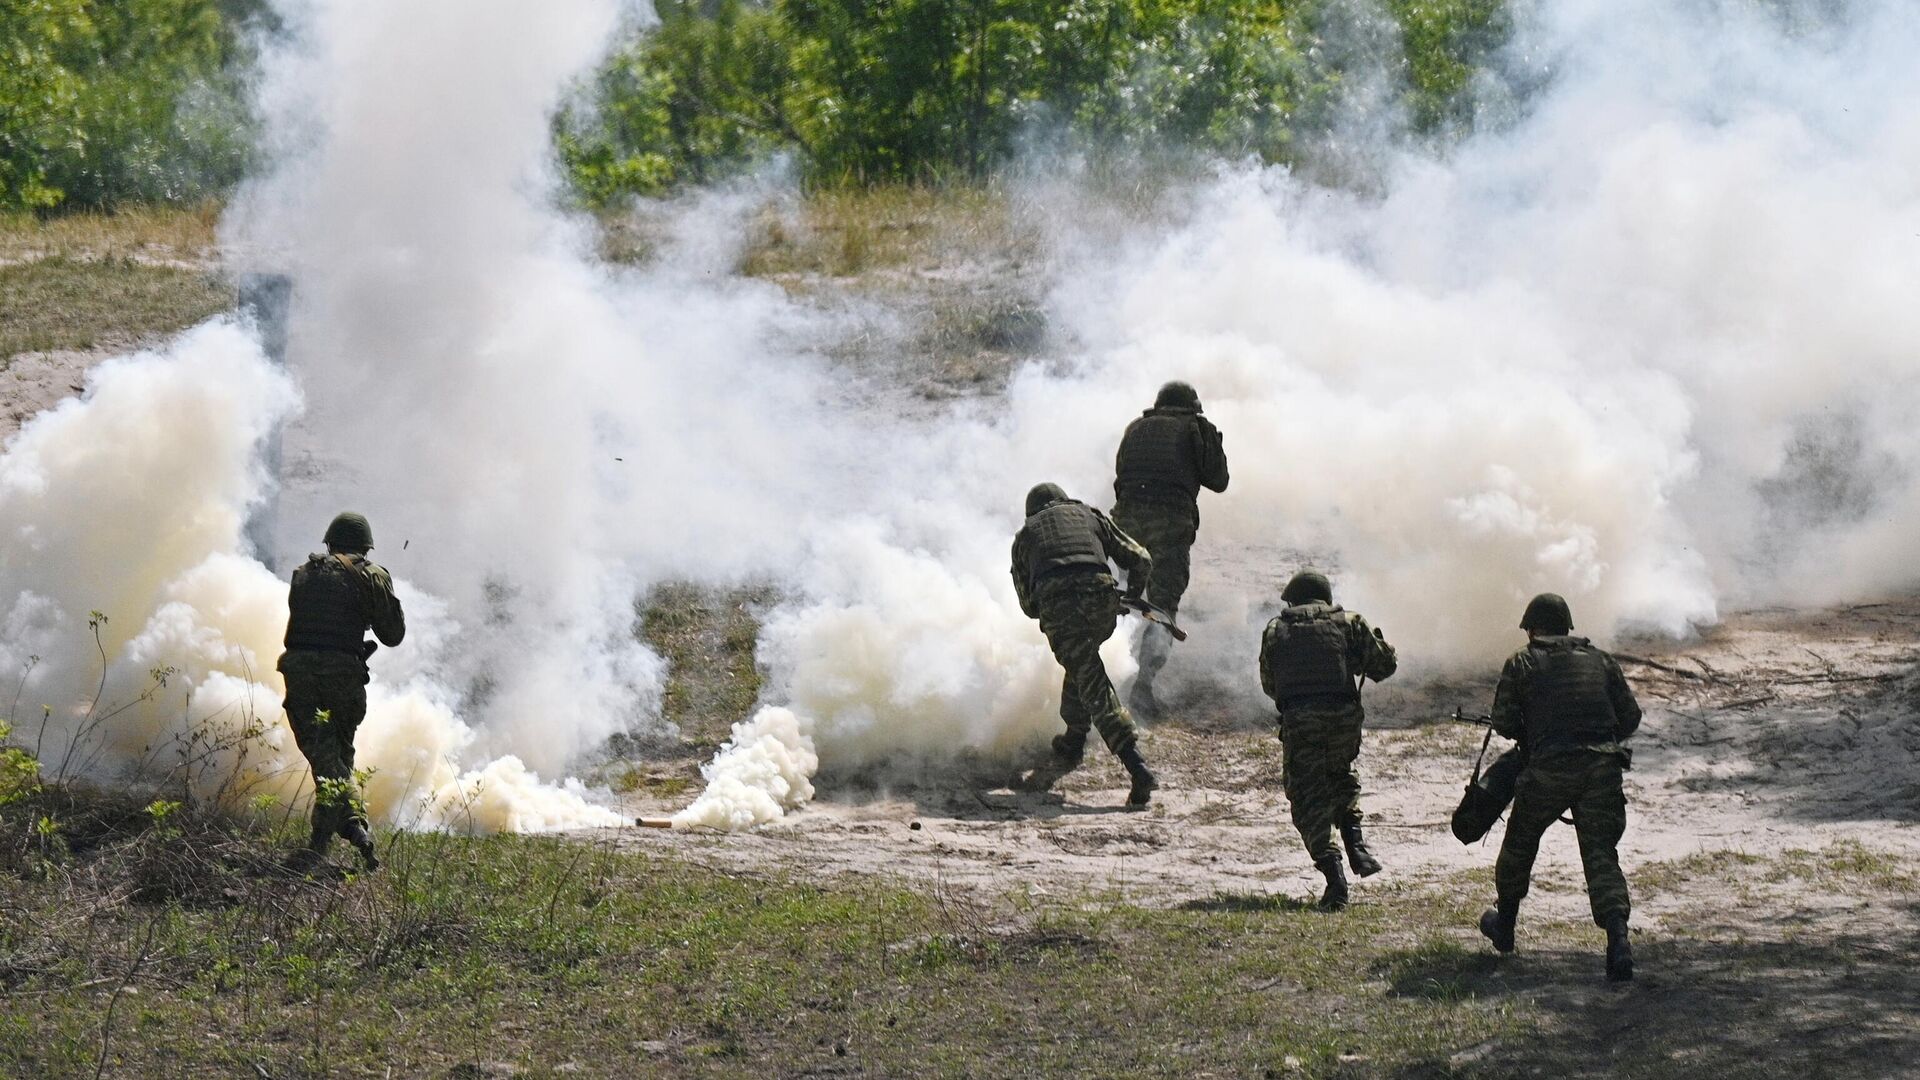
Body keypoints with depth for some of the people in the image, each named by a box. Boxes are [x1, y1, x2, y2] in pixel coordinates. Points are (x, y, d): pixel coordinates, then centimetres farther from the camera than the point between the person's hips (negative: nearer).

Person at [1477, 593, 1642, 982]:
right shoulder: (1600, 661, 15)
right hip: (1603, 767, 2)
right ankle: (1618, 938, -22)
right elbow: (1630, 715, 14)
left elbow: (1503, 722, 5)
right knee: (1601, 855, 0)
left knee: (1520, 841, 22)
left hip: (1550, 770, -2)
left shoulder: (1522, 663, 6)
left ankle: (1504, 924, 40)